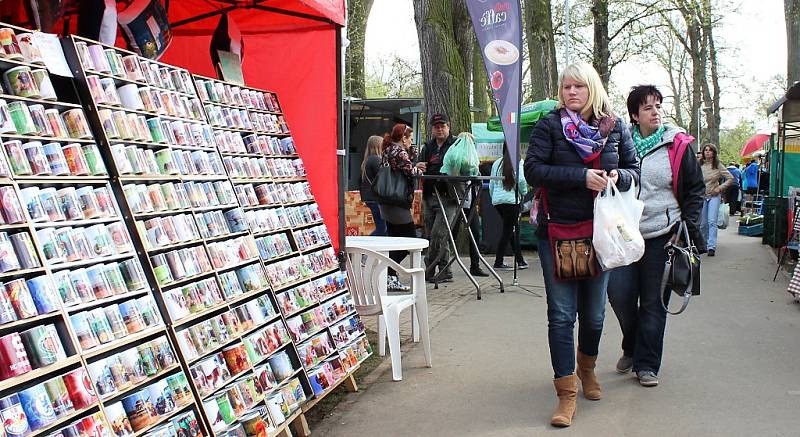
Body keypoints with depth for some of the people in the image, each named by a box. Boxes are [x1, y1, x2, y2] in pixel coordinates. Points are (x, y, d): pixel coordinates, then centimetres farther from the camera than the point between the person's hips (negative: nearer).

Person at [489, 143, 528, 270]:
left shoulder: (497, 163, 12)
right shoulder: (518, 162, -3)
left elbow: (491, 184, 14)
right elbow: (521, 180, -13)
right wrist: (524, 193, 4)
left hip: (497, 201, 6)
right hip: (511, 199, -6)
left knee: (511, 228, 14)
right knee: (508, 230, -1)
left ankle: (520, 260, 18)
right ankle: (498, 262, -2)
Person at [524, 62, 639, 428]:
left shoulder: (614, 127, 5)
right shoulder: (549, 125, -3)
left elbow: (634, 168, 12)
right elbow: (533, 170, -11)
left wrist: (618, 176, -12)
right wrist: (582, 177, -21)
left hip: (600, 231, 3)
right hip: (557, 232, -3)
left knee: (594, 313, 14)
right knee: (561, 314, -5)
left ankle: (587, 369, 41)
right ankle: (566, 394, 2)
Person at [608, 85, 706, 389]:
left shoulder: (678, 145, 3)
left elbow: (695, 189, 8)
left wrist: (687, 225, -2)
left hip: (662, 235, -1)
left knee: (653, 301, 3)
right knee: (619, 293, -4)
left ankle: (646, 364, 16)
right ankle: (632, 346, 24)